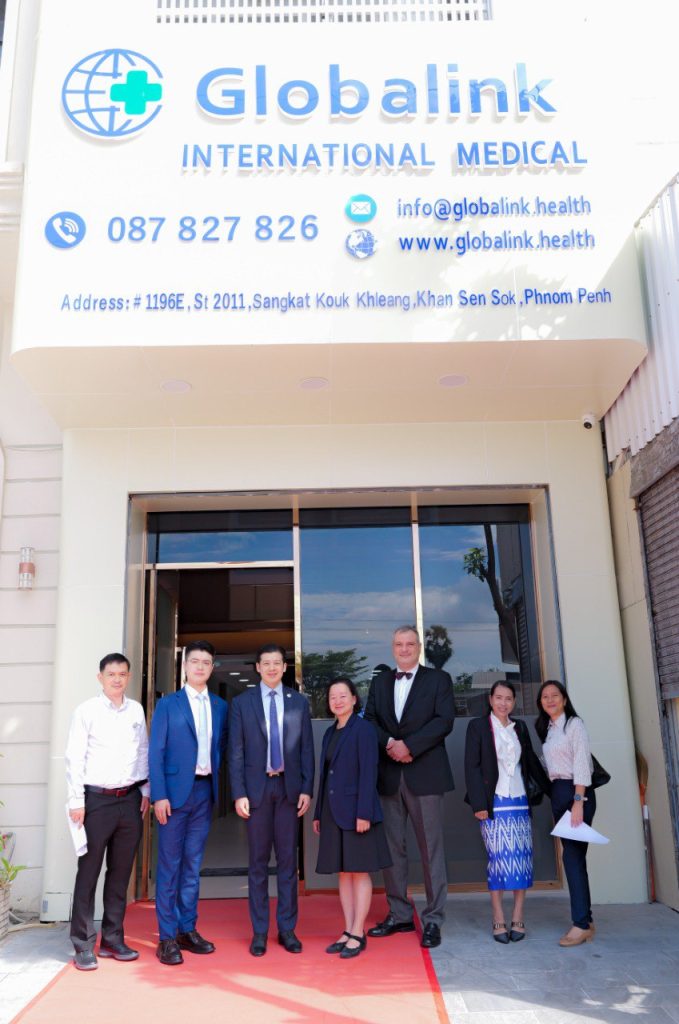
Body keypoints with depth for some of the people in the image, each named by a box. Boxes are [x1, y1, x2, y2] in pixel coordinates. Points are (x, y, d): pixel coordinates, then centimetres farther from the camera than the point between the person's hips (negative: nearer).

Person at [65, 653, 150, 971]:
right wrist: (76, 801, -9)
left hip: (130, 800, 4)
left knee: (121, 873, 11)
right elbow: (74, 759, -7)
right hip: (96, 800, -4)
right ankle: (83, 946, 12)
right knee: (88, 873, 1)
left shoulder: (136, 710, 7)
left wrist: (145, 791, 9)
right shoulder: (86, 711, -6)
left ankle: (112, 939, 24)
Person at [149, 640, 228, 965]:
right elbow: (156, 752, -5)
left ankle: (187, 930, 22)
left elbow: (221, 748, 14)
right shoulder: (168, 704, -1)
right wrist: (159, 795, -12)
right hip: (175, 791, -4)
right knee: (169, 865, 2)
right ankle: (167, 937, 10)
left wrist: (219, 787, 6)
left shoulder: (220, 706, 10)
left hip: (205, 790, 4)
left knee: (193, 864, 12)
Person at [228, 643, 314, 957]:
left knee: (288, 860, 7)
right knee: (258, 861, 7)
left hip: (289, 787, 1)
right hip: (257, 787, -1)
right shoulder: (242, 702, 2)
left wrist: (307, 789, -1)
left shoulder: (299, 702, 6)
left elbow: (307, 749, 6)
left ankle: (287, 928, 18)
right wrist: (238, 793, -6)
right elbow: (236, 752, 0)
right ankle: (259, 931, 17)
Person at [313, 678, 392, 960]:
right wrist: (319, 813, 14)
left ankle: (358, 934, 8)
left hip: (356, 812, -7)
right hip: (333, 812, 7)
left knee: (359, 871, 1)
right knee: (343, 873, 11)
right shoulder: (330, 733, 13)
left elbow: (368, 773, -14)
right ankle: (348, 931, 18)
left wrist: (364, 813, -18)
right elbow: (325, 775, 15)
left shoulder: (363, 729, -9)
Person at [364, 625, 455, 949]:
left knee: (431, 848, 0)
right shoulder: (380, 682, 15)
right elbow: (369, 720, 7)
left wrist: (409, 745, -16)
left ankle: (433, 919, 9)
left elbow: (444, 720, -9)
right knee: (392, 848, 9)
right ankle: (399, 915, 20)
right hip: (389, 775, 4)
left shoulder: (438, 679, 3)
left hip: (424, 775, -4)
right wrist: (389, 744, -12)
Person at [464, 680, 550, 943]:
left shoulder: (520, 727, 12)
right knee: (498, 859, -4)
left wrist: (549, 789, 15)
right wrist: (479, 803, -10)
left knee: (522, 859, 2)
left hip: (520, 802, 4)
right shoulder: (477, 726, 0)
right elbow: (472, 767, -3)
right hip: (494, 803, -4)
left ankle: (518, 919, 10)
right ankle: (498, 921, 4)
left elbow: (532, 761, 18)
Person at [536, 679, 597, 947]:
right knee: (573, 855, 9)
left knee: (572, 855, -11)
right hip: (557, 794, 7)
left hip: (577, 793, -7)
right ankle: (586, 920, 15)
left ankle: (581, 924, -7)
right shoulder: (547, 729, 15)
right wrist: (556, 796, 7)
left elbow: (582, 764, -14)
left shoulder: (574, 724, -7)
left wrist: (578, 802, -21)